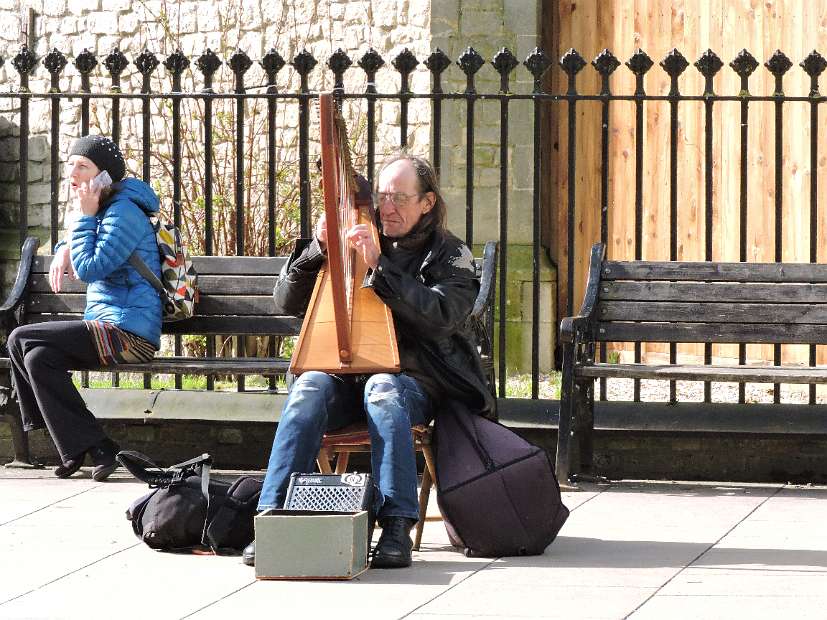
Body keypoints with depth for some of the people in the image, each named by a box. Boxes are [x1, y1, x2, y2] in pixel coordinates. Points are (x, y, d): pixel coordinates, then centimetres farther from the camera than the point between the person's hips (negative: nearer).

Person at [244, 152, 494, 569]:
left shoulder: (450, 256, 9)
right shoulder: (354, 243, 16)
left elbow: (441, 318, -12)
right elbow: (286, 303, 12)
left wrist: (379, 268, -18)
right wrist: (317, 249, -5)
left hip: (414, 380, -2)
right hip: (347, 374, 2)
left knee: (383, 390, -37)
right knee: (309, 389, -30)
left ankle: (397, 526, -39)